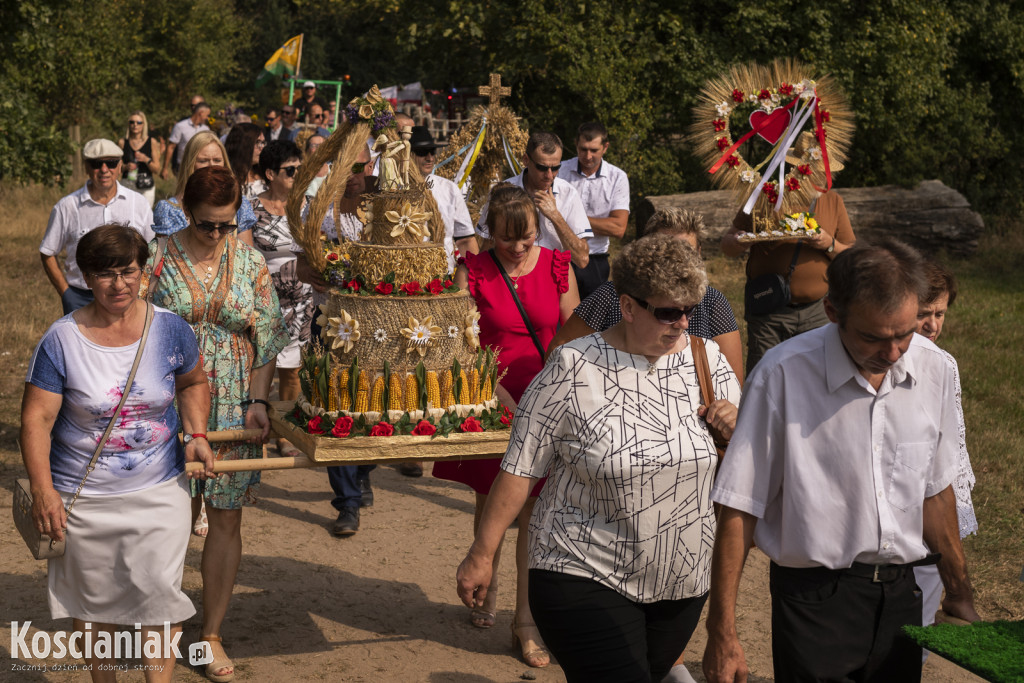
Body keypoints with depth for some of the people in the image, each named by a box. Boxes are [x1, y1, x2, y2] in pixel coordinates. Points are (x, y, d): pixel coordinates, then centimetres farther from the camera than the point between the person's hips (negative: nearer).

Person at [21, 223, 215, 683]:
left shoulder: (169, 329, -2)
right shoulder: (61, 340, -9)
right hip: (82, 498, -1)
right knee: (94, 602, 13)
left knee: (159, 595, -1)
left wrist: (197, 434, -1)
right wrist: (42, 489, -19)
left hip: (159, 491, 1)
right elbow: (37, 418, -9)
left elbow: (193, 383, 15)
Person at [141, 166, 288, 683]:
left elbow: (266, 340, 4)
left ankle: (212, 634, 15)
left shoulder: (250, 262, 3)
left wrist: (258, 401, -5)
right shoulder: (158, 258, -2)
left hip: (233, 407, 2)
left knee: (226, 518, 4)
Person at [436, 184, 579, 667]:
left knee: (535, 513, 1)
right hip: (491, 405, -1)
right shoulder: (473, 271, -4)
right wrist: (503, 399, -18)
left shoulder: (557, 267, 2)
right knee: (491, 506, 13)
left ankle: (526, 618, 11)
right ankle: (486, 584, 39)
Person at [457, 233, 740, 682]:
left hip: (682, 582, 5)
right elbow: (519, 469, -10)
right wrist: (481, 555, -9)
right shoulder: (574, 369, -12)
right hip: (587, 578, -5)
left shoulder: (706, 360, 1)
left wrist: (737, 428, -12)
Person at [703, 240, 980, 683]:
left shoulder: (932, 368, -2)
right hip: (815, 600, -4)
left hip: (901, 595, 5)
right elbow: (738, 509, -14)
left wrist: (960, 595, 19)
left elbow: (935, 489, 12)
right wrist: (722, 633, -13)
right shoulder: (782, 376, -18)